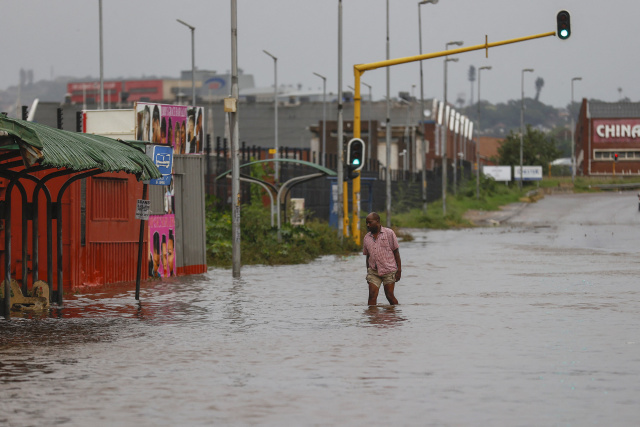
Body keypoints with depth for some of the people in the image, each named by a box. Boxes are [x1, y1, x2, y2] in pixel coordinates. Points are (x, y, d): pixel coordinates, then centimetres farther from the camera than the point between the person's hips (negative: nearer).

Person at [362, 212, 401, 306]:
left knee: (389, 295, -1)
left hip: (388, 270, -3)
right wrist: (368, 273, 15)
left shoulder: (389, 233, -1)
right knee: (372, 295, -9)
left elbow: (396, 252, 0)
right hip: (373, 271, 3)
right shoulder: (366, 238, 11)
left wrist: (399, 270, -5)